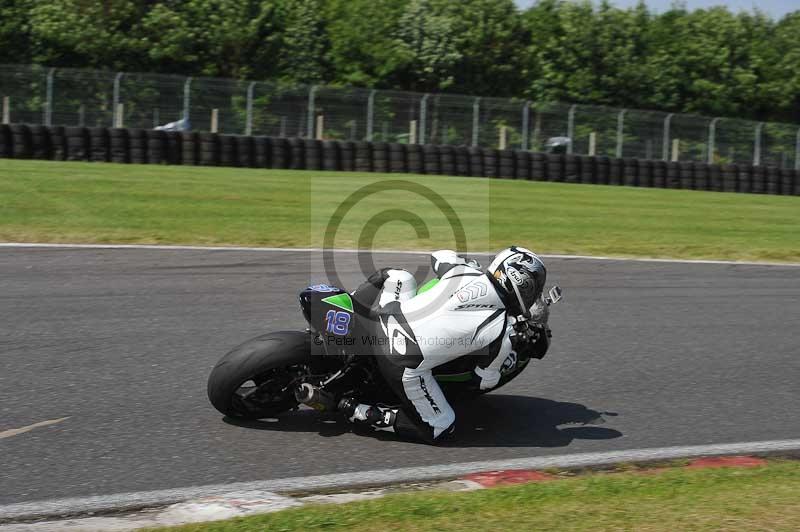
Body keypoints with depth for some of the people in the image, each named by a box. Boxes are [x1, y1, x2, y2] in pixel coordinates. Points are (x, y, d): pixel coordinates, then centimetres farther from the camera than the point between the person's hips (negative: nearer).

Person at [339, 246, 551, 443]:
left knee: (399, 276, 31)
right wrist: (515, 351, 19)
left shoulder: (463, 271, 2)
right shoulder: (502, 333, -8)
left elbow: (438, 256, 26)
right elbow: (486, 381, 7)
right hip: (406, 368, -5)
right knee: (440, 428, 13)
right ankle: (364, 414, 1)